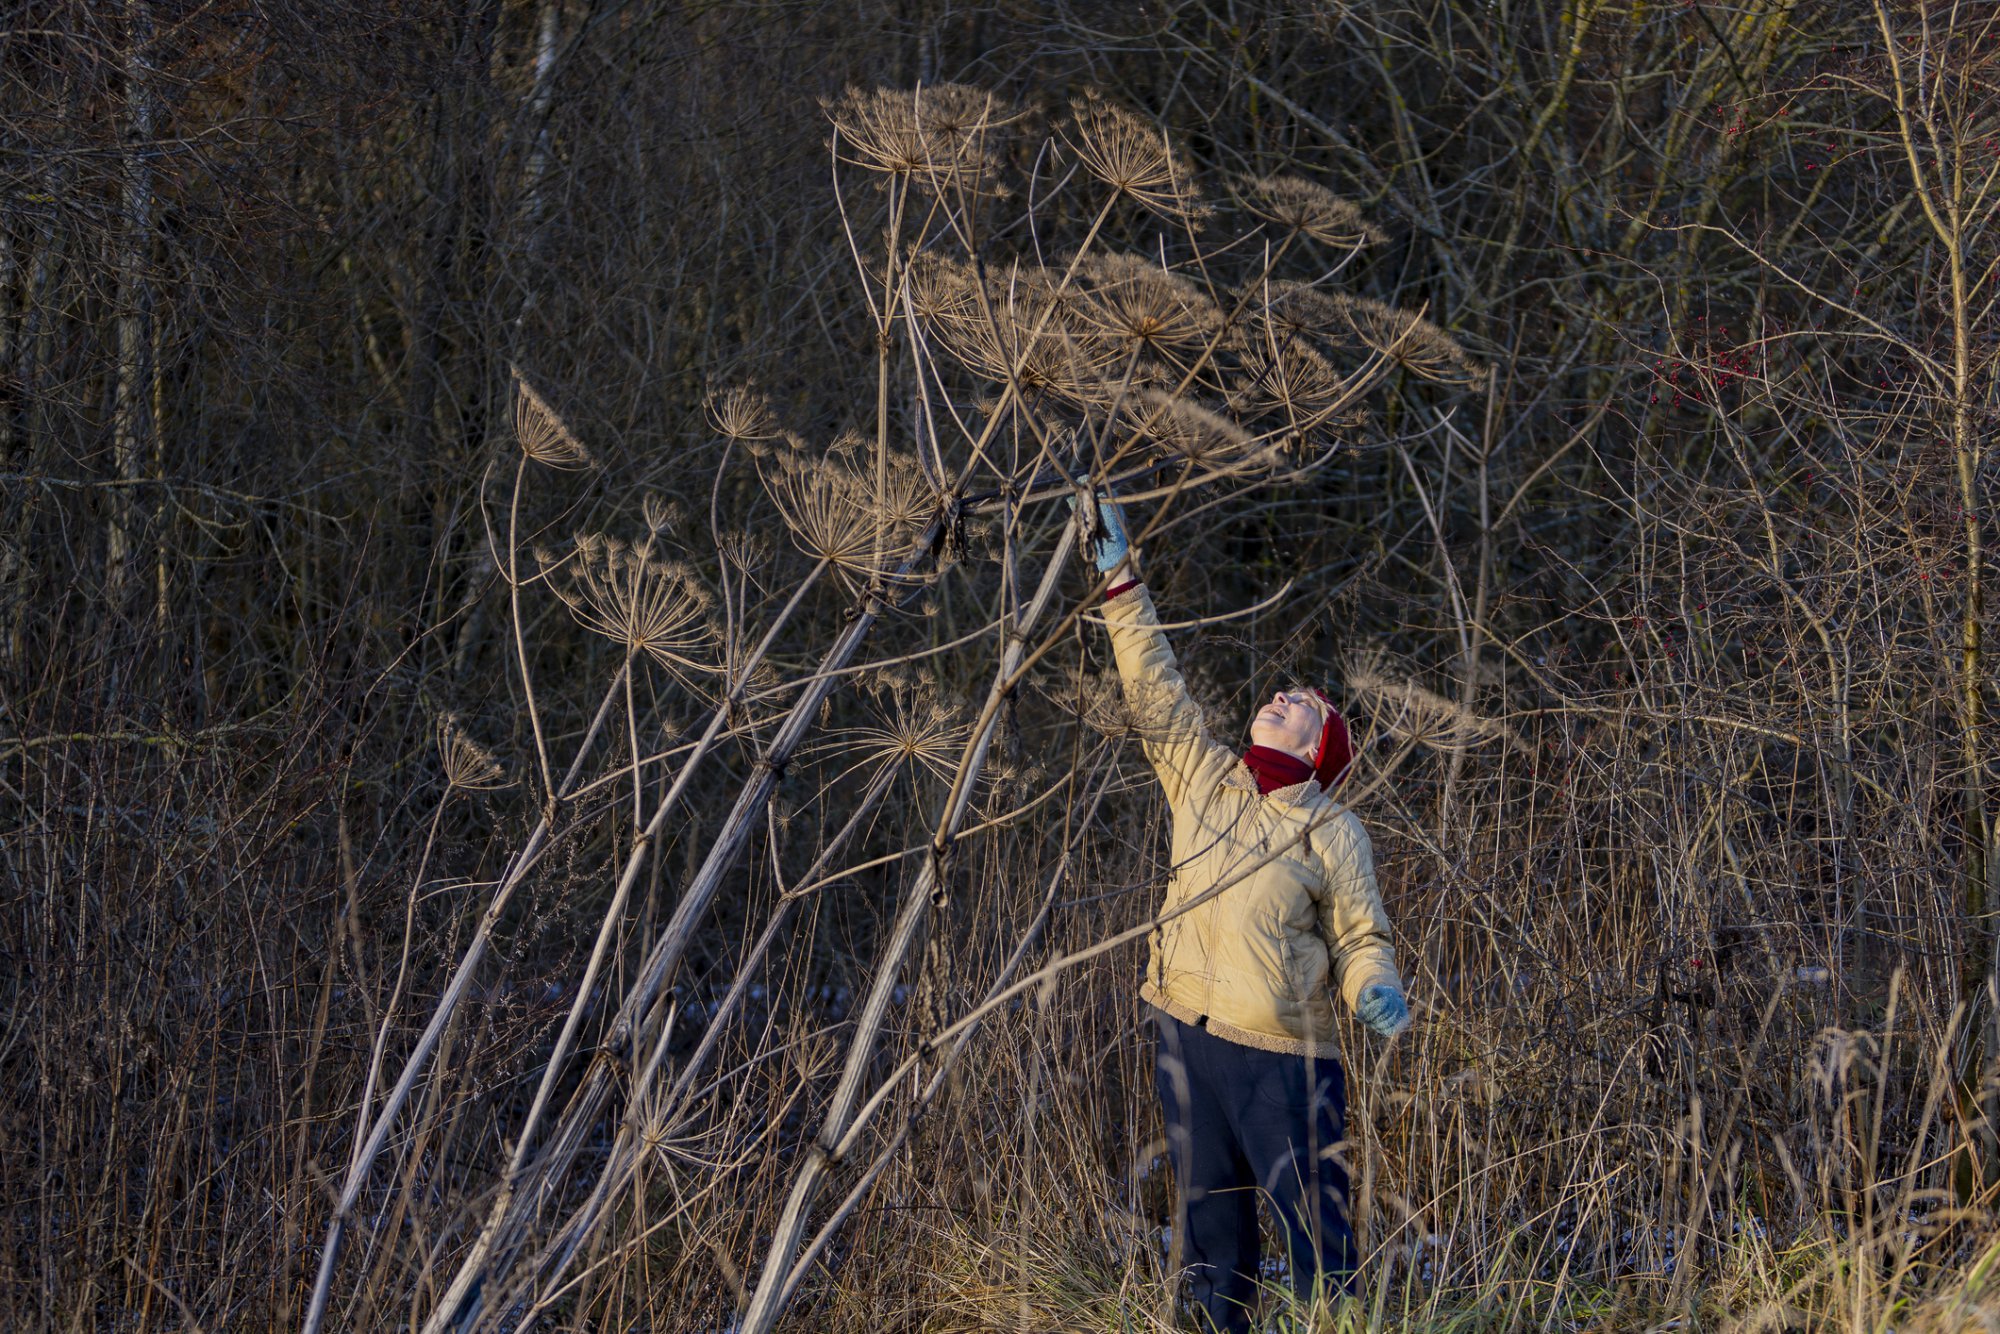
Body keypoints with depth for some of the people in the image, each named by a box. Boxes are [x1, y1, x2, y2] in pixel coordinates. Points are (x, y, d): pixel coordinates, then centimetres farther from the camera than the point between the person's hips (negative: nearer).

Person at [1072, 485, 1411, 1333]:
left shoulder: (1334, 834, 1)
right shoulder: (1204, 779, 11)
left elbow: (1359, 936, 1)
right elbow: (1155, 692, 10)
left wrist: (1376, 990, -21)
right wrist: (1122, 585, 6)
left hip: (1284, 1055, -4)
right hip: (1188, 1040, 5)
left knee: (1315, 1228, -8)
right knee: (1208, 1225, 10)